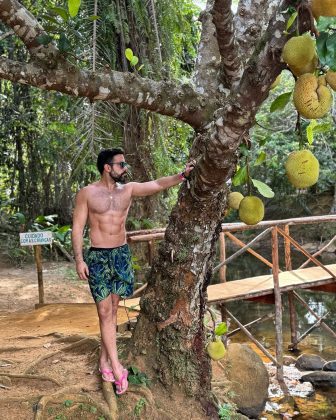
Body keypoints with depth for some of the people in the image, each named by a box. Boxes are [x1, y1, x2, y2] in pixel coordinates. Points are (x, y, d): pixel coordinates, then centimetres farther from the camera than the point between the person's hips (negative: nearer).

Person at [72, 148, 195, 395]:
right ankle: (116, 368, -1)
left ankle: (104, 360, 23)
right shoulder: (87, 193, -6)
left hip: (122, 254, 4)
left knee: (112, 310, 10)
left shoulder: (129, 189, 4)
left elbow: (158, 185, -6)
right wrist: (79, 259, -13)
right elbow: (78, 227, -5)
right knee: (105, 312, -4)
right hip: (98, 256, -4)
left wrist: (183, 175, -20)